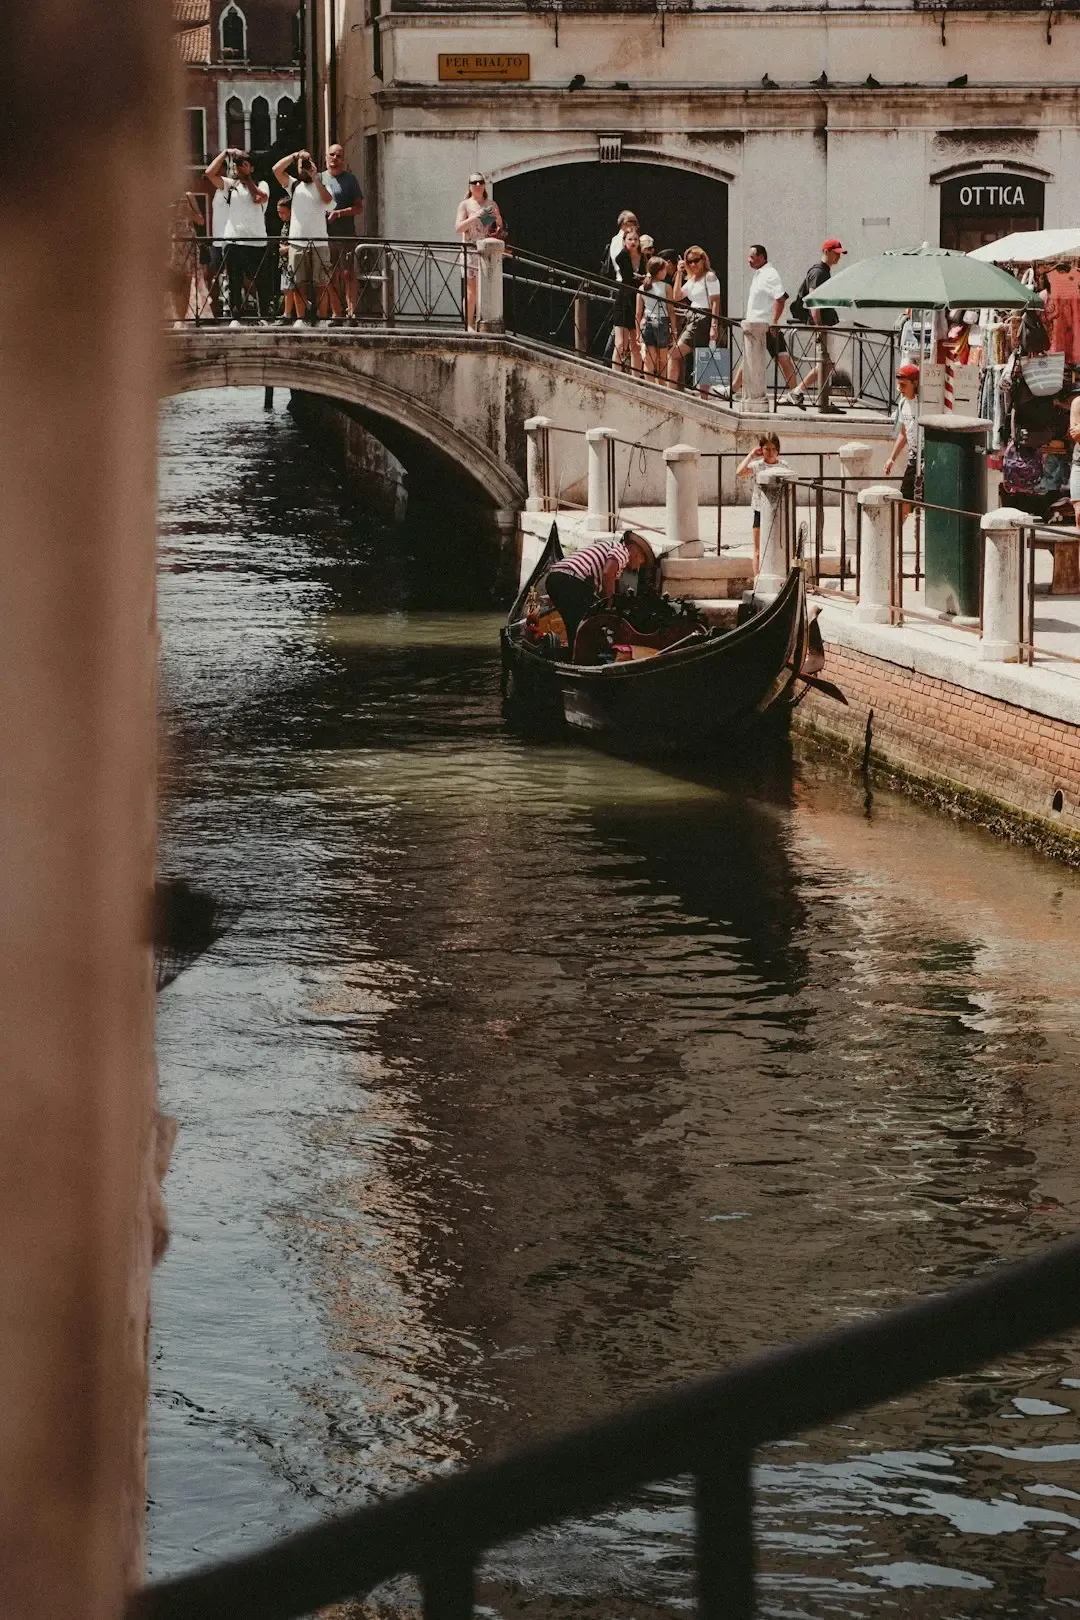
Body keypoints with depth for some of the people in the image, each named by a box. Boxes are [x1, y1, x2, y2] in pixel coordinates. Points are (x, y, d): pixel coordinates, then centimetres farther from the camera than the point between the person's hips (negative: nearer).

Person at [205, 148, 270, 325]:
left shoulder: (260, 185, 7)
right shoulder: (230, 184, 12)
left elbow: (261, 198, -14)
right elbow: (210, 173, 1)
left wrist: (248, 181, -2)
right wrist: (225, 153, 2)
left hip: (257, 242, -2)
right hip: (233, 241, 2)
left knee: (260, 283, 0)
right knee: (234, 283, 2)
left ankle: (263, 317, 7)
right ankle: (235, 317, 5)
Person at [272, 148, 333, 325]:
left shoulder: (321, 184, 9)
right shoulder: (294, 185, 15)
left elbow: (327, 199, -13)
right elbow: (277, 169, 3)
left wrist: (315, 177, -12)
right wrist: (295, 156, 1)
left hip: (319, 243, -2)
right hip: (297, 242, 2)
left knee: (320, 284, -3)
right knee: (298, 284, 2)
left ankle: (321, 318, 0)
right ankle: (300, 318, 7)